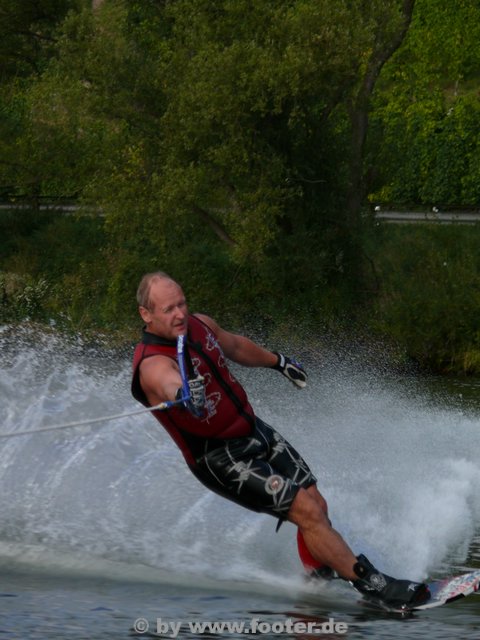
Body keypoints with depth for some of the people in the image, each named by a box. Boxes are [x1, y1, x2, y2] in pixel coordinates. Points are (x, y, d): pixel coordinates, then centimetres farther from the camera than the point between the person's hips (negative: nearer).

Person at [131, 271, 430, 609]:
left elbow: (234, 345, 21)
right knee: (307, 511, -14)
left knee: (317, 504, 3)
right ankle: (371, 583, -8)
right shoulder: (153, 365, -25)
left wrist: (278, 361, 37)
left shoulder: (198, 325, 0)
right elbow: (168, 383, -49)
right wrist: (184, 397, -72)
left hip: (255, 430, 8)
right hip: (222, 458, -8)